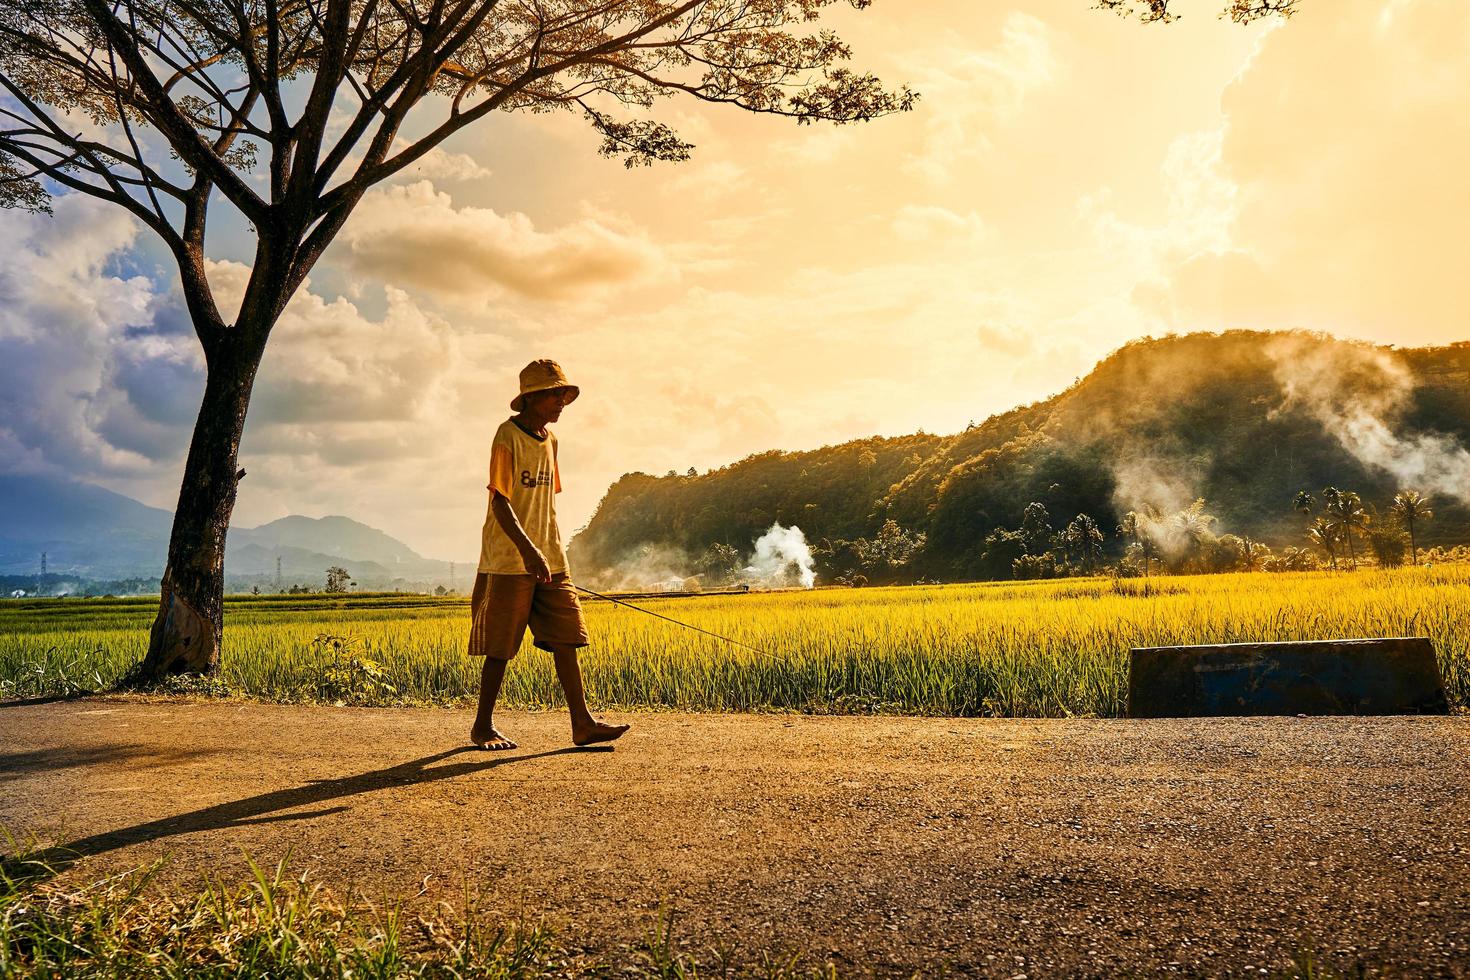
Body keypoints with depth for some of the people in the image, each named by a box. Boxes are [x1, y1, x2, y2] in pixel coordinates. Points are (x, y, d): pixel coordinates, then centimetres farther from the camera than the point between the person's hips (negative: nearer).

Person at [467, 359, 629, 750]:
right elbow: (499, 501, -18)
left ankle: (582, 723, 5)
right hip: (510, 559, -7)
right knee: (501, 647, 2)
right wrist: (527, 550, -29)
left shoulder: (550, 439, 12)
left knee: (566, 637, 3)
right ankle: (483, 726, 17)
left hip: (549, 558, 7)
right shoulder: (507, 437, -11)